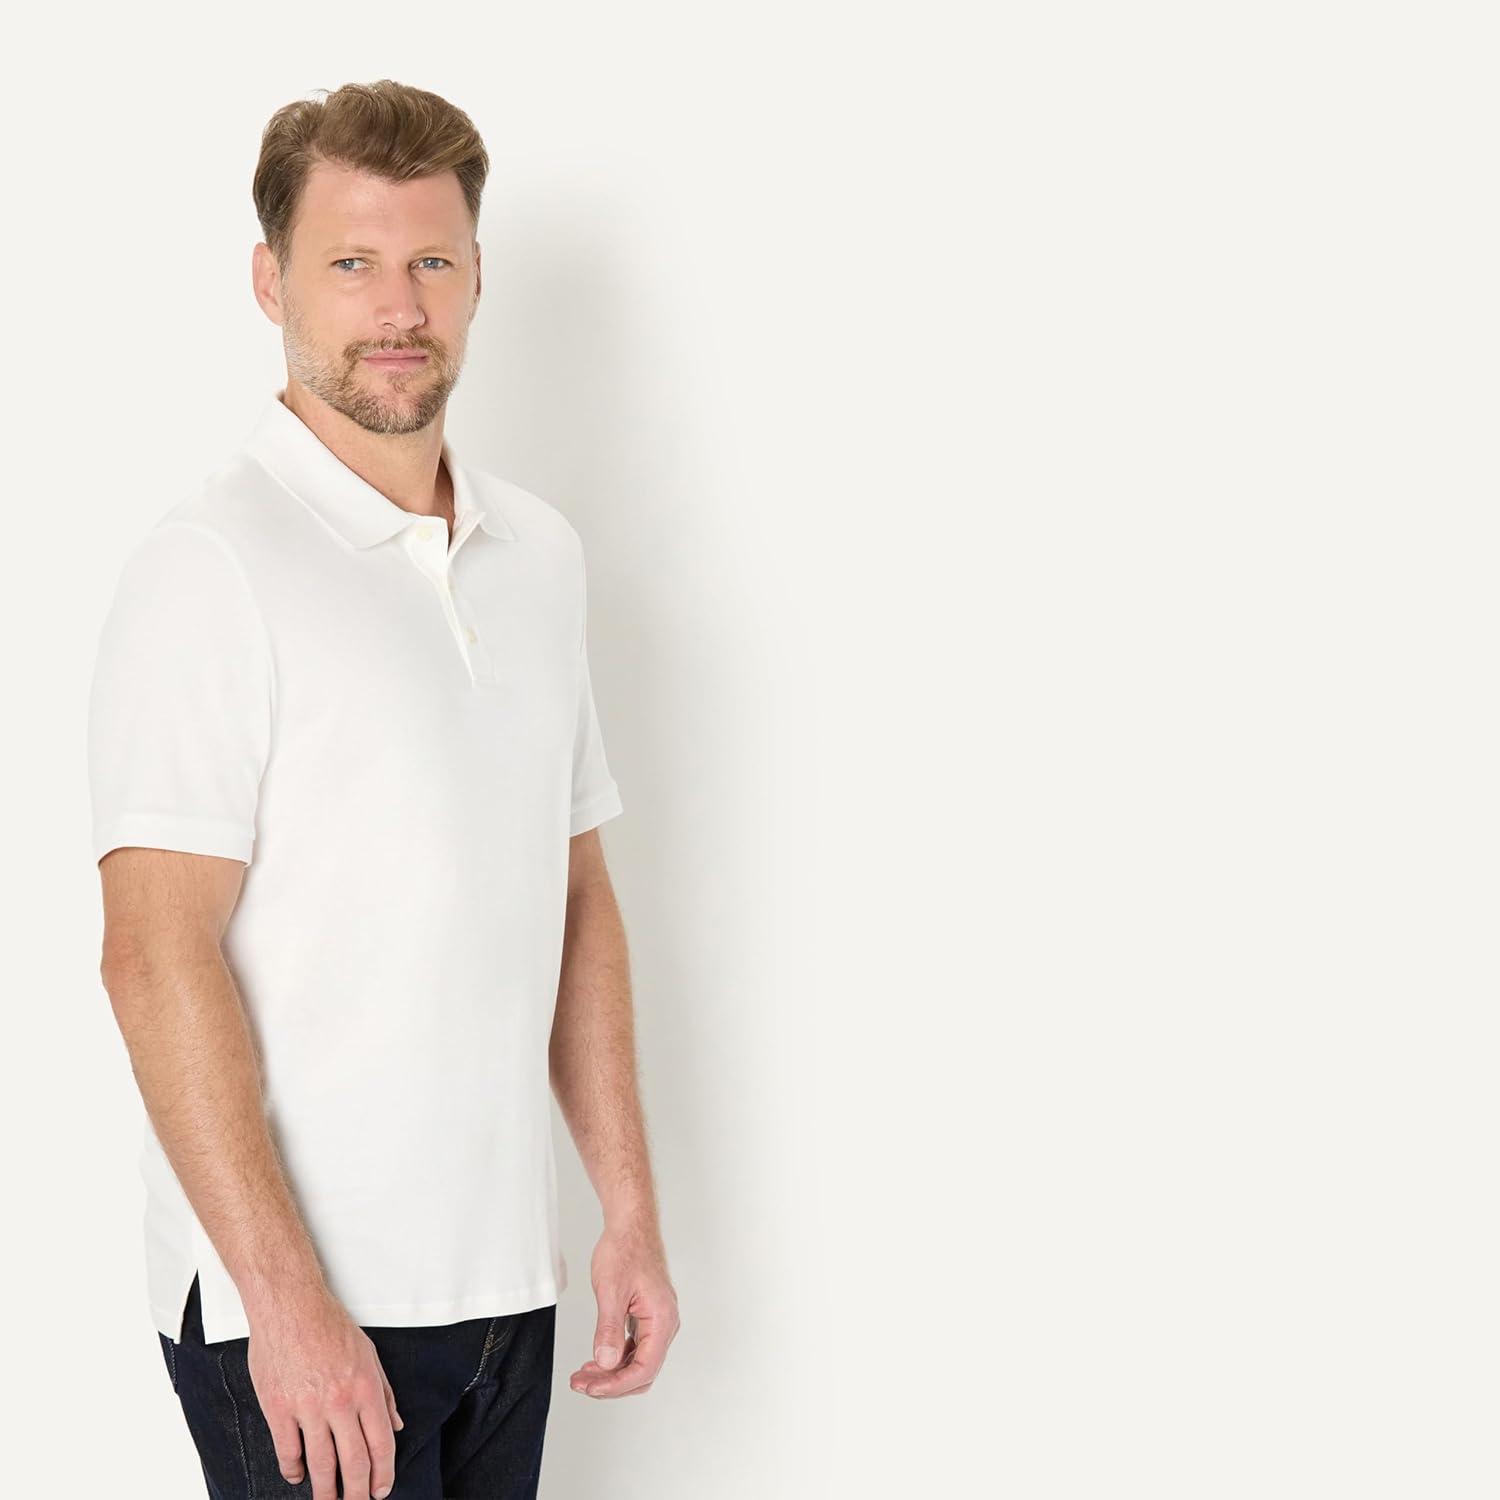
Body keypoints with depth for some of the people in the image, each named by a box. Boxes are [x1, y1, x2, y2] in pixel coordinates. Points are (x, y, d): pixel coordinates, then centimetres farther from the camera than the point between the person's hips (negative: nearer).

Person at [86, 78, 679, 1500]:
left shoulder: (540, 552, 10)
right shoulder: (210, 565, -11)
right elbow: (157, 957, -16)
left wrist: (631, 1211, 10)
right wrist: (288, 1302, -20)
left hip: (506, 1279, 6)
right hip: (296, 1303, -6)